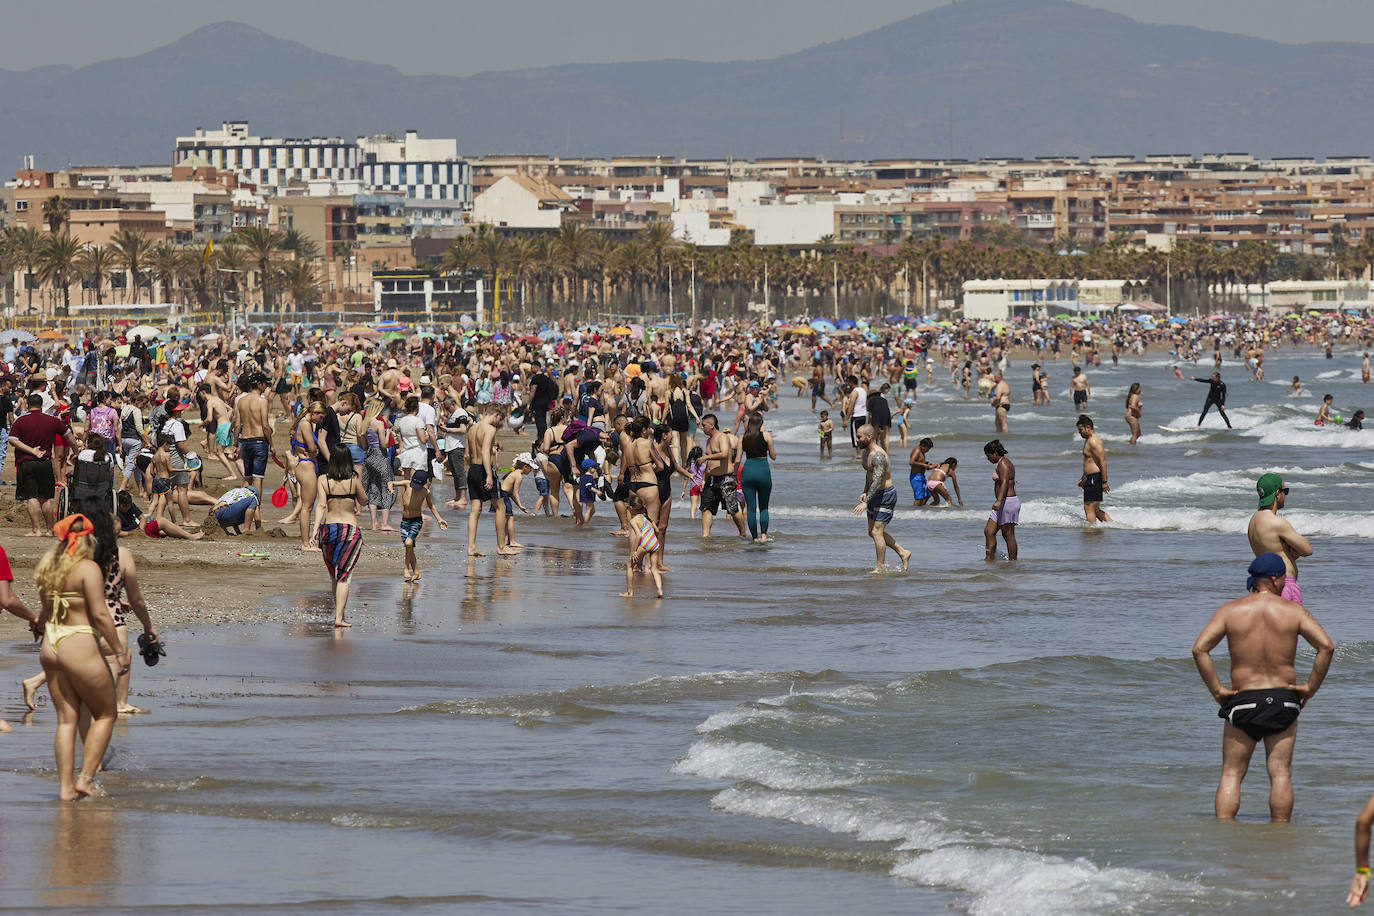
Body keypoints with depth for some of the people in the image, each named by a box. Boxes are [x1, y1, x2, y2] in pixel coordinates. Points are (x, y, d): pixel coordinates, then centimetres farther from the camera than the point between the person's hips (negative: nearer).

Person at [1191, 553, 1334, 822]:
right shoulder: (1293, 611, -1)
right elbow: (1326, 646, -10)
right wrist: (1311, 688, -1)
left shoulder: (1230, 611, -1)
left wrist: (1216, 690, -4)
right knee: (1280, 773, 5)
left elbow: (1199, 649, -10)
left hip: (1243, 699, 0)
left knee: (1231, 774, 6)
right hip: (1283, 699, 0)